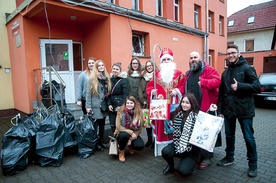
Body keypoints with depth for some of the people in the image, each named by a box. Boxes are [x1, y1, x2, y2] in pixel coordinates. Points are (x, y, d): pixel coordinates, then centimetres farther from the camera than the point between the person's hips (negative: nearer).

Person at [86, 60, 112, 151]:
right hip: (95, 106, -5)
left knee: (102, 124, 14)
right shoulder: (92, 78, -6)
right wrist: (88, 106, -12)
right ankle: (95, 143, 16)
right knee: (95, 125, 2)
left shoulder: (106, 78, 9)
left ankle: (101, 141, 27)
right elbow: (88, 93, -8)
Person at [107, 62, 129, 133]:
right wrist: (109, 104, 0)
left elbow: (125, 94, -10)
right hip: (111, 106, 5)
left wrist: (121, 106, -14)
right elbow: (108, 93, 11)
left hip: (120, 106, -5)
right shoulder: (110, 79, 11)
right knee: (112, 125, 7)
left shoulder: (123, 80, -5)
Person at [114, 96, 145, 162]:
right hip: (122, 133, -2)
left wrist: (130, 139, -17)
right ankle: (121, 152, -6)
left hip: (133, 135, 2)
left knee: (140, 146, -25)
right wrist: (130, 132, -25)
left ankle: (131, 146, 15)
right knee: (124, 135, -37)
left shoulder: (139, 113, -11)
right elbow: (118, 127, -16)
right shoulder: (121, 112, -13)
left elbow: (139, 129, -9)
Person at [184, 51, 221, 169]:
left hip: (206, 108, -6)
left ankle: (207, 158, 16)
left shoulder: (208, 70, -3)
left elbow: (217, 81, -18)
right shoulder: (188, 73, 17)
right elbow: (185, 88, 22)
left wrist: (204, 82, -32)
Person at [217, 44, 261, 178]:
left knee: (249, 138, 5)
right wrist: (220, 110, 10)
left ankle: (252, 164, 22)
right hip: (228, 110, 5)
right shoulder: (225, 73, 13)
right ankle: (229, 158, 32)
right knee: (229, 135, 14)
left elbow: (257, 87, -11)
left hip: (244, 110, -5)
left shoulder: (247, 68, -4)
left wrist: (240, 86, -23)